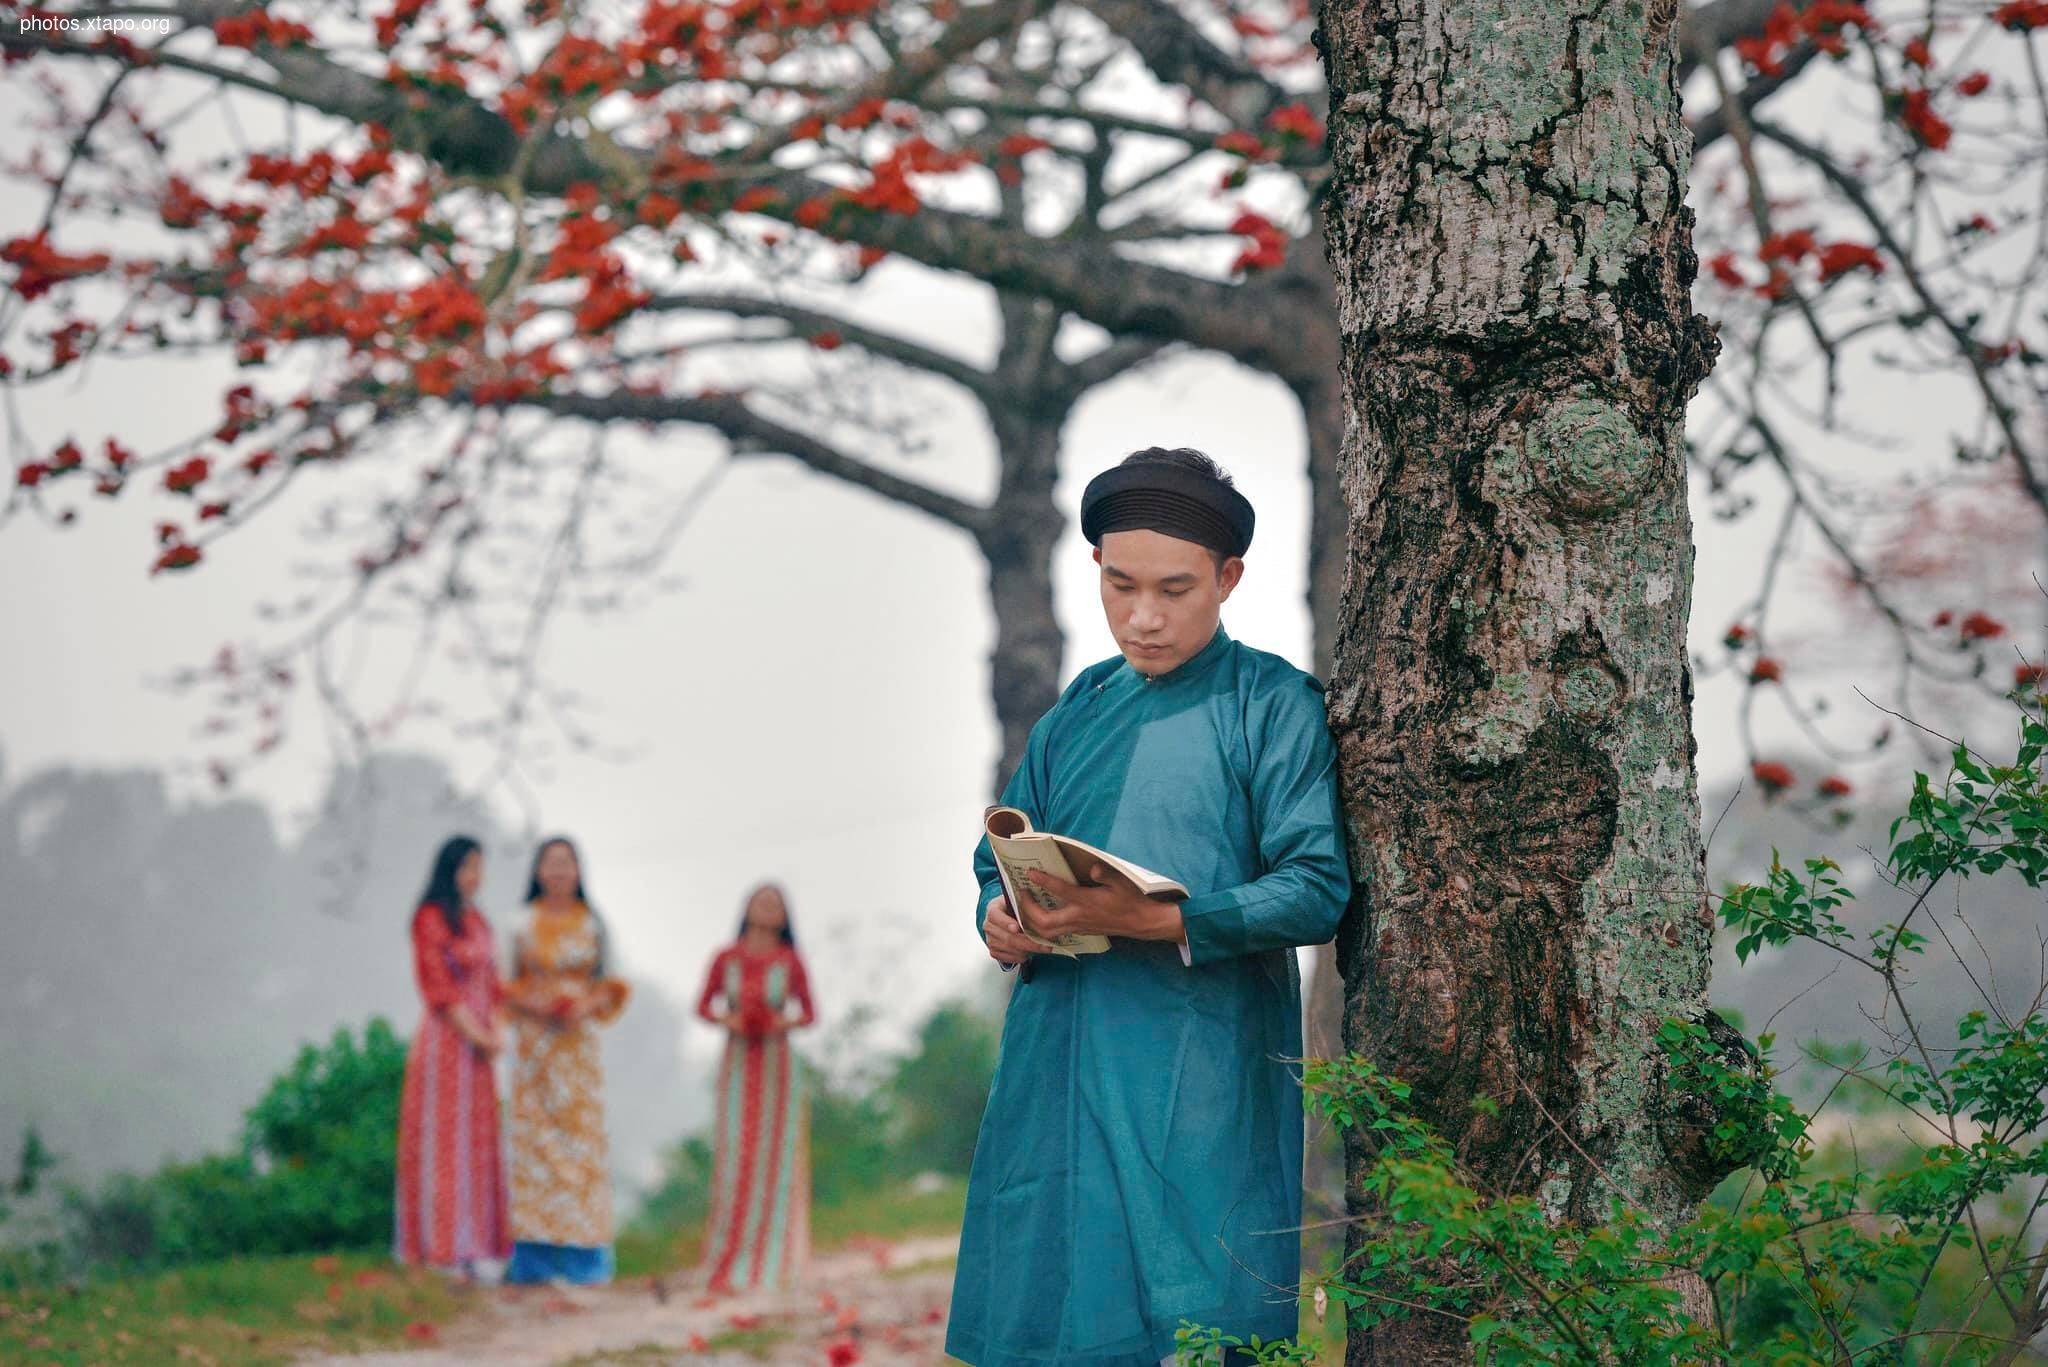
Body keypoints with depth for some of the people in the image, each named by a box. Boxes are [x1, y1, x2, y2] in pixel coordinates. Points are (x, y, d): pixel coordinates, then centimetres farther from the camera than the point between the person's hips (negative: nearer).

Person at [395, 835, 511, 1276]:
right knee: (445, 1142, -7)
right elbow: (438, 987, -13)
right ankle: (445, 1254, -6)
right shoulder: (431, 920, -8)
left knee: (479, 1141, 7)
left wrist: (496, 1031, 2)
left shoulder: (477, 921, 16)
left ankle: (472, 1248, 10)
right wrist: (476, 1034, -14)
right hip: (445, 1041, -8)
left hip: (478, 1040, 8)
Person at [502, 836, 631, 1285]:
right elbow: (508, 985, 6)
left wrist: (586, 1006, -11)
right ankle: (536, 1255, -1)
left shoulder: (592, 924, 6)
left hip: (579, 1041, 0)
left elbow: (607, 985, 8)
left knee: (581, 1137, -3)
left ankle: (582, 1253, 1)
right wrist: (532, 1004, -13)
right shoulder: (522, 923, 4)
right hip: (533, 1041, 0)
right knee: (535, 1138, -3)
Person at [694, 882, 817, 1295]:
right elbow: (703, 1006, 9)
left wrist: (787, 1022, -13)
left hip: (778, 1065, 0)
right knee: (735, 1155, -6)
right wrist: (727, 1020, -11)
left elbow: (809, 1013, 7)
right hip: (738, 1064, 0)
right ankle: (725, 1262, -2)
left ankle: (770, 1259, 11)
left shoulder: (790, 962, -1)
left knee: (776, 1156, 1)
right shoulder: (726, 959, 0)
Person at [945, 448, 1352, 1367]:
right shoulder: (1076, 715, 19)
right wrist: (1003, 920, -2)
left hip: (1201, 1091, -5)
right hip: (1059, 1078, 5)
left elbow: (1316, 891, -10)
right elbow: (1001, 863, 22)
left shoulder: (1275, 707, 1)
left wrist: (1151, 921, -21)